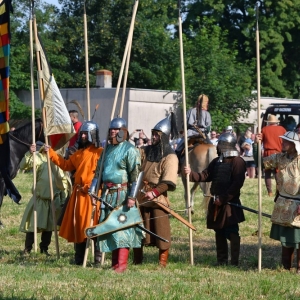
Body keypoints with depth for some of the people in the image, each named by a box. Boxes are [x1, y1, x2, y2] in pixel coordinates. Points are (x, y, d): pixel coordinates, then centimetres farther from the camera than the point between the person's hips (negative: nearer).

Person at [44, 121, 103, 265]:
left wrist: (92, 188, -19)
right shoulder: (79, 153, 18)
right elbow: (66, 165, 25)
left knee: (93, 226, -9)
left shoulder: (99, 152, -7)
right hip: (78, 194, 8)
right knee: (77, 225, 10)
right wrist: (51, 153, 22)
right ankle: (79, 258, 17)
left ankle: (98, 258, -5)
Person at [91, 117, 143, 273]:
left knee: (122, 227, -10)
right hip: (107, 193, 8)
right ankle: (115, 262, 15)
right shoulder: (108, 148, 16)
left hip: (122, 194, -8)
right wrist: (93, 191, 11)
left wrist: (132, 196, -19)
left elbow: (135, 175, -13)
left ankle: (122, 264, -11)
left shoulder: (129, 150, -7)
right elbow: (98, 171, 20)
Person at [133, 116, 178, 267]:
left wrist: (155, 192, -27)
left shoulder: (170, 157, -6)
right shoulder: (147, 151, 12)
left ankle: (163, 263, 4)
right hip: (141, 197, 6)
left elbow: (168, 182, -15)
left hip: (158, 198, -6)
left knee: (161, 231, -4)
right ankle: (137, 261, 22)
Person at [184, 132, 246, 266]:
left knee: (232, 233, -6)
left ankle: (234, 261, -2)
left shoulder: (237, 161, -10)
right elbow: (205, 176, 13)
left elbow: (237, 184, -17)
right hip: (216, 203, 8)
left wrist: (223, 199, -19)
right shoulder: (217, 161, 15)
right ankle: (221, 260, 20)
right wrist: (191, 174, -4)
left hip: (230, 204, -8)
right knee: (219, 233, 12)